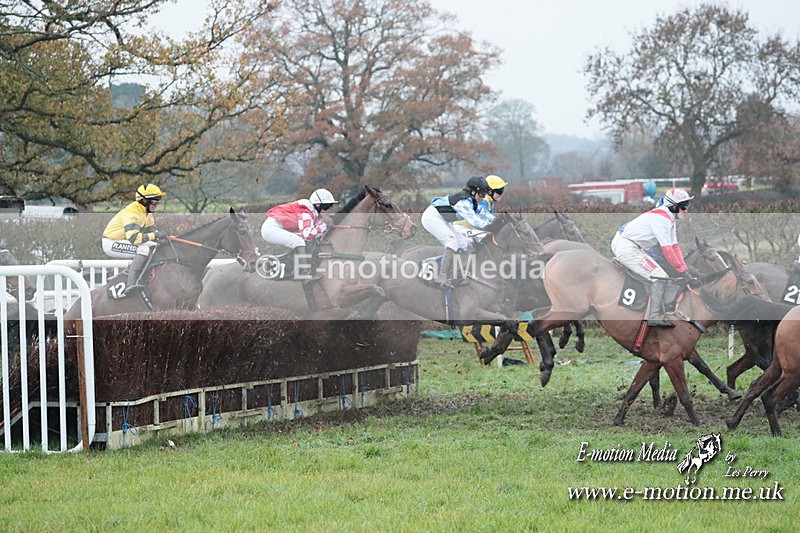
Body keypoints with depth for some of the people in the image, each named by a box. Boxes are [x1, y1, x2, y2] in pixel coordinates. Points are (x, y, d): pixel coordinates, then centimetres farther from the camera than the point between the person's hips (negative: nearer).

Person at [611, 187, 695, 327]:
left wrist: (684, 270, 4)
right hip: (626, 246, -11)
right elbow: (667, 250, -22)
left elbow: (675, 247, 13)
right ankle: (655, 317, -17)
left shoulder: (670, 219, 14)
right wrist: (683, 273, -18)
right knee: (661, 277, -16)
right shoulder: (661, 218, -19)